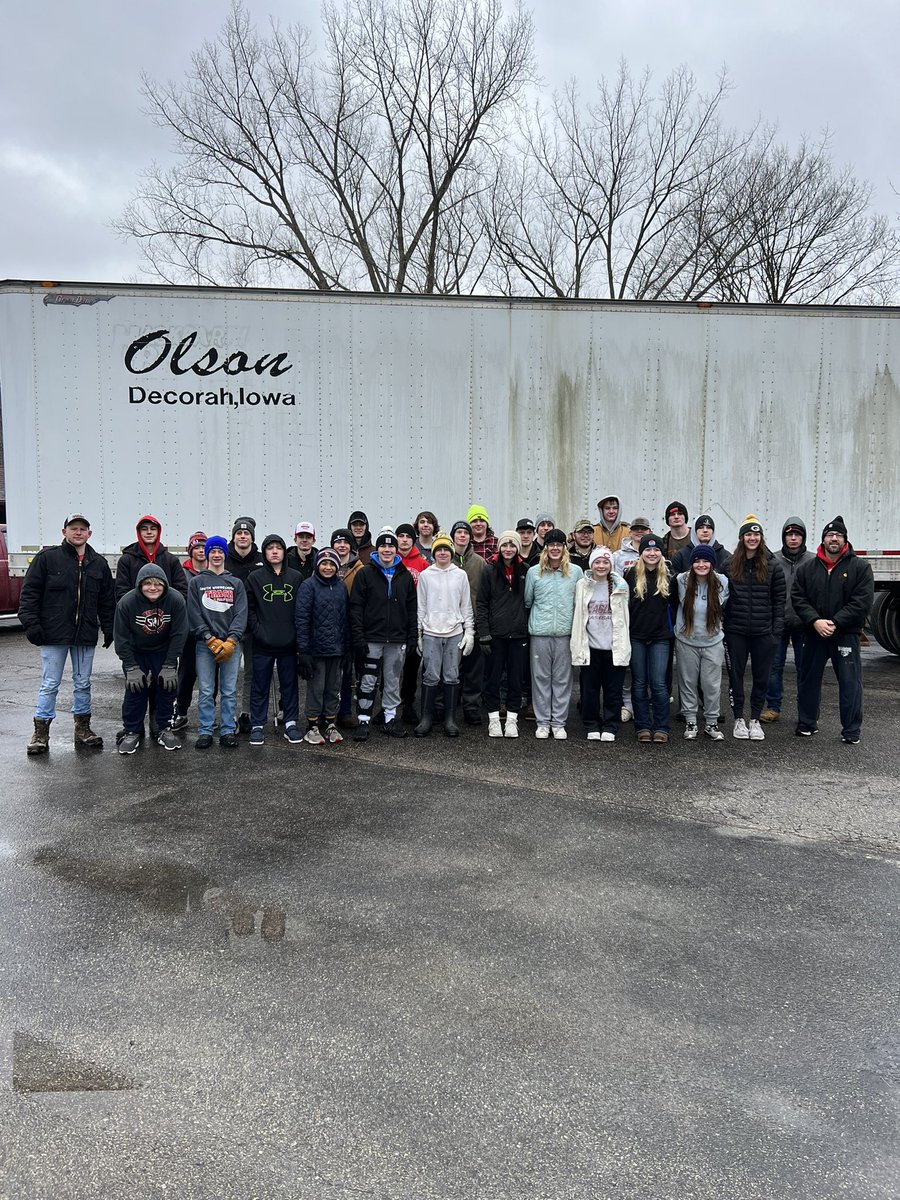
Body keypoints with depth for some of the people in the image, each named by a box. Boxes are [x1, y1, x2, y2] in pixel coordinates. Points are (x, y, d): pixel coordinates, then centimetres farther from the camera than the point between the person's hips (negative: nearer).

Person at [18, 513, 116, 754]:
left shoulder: (99, 563, 9)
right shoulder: (47, 558, -2)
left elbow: (107, 600, 14)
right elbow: (29, 592, -3)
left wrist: (109, 629, 10)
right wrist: (31, 623, -10)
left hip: (86, 636, 3)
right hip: (54, 635, -3)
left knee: (83, 683, 12)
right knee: (49, 684, 2)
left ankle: (83, 728, 23)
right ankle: (41, 732, 11)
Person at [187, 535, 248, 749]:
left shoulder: (236, 583, 12)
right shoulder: (196, 582, 9)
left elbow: (241, 614, 3)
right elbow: (194, 615, 1)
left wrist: (231, 641, -11)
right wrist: (212, 640, -10)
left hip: (231, 645, 1)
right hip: (205, 645, -1)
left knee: (229, 691, 2)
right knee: (206, 691, -1)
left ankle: (228, 731, 9)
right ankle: (205, 732, 7)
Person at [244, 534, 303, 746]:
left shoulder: (296, 577, 5)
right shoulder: (255, 577, 1)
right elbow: (249, 608, 0)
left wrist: (297, 633, -3)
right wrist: (258, 632, -10)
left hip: (289, 643, 1)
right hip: (263, 643, -1)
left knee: (290, 684, 9)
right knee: (260, 686, 6)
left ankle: (290, 724, 19)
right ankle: (257, 725, 15)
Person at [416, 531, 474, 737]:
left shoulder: (460, 575, 7)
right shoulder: (425, 575, 5)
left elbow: (466, 606, 9)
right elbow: (420, 607, 7)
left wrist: (469, 631, 3)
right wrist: (418, 634, 4)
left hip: (455, 633, 1)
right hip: (431, 633, -1)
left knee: (452, 677, 4)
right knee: (431, 677, -2)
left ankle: (450, 719, 11)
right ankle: (426, 718, 7)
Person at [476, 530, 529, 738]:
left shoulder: (525, 571, 5)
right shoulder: (490, 570, -1)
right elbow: (481, 604, -2)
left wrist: (530, 628, 3)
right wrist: (483, 633, -9)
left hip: (518, 634, 2)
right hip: (495, 634, -2)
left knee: (516, 678, 6)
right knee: (493, 678, 4)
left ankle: (512, 719, 16)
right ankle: (494, 718, 15)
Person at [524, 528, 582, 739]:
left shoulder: (576, 571, 4)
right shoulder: (534, 572, 3)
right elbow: (527, 601, 12)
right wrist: (538, 617, 11)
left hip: (565, 632, 0)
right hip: (540, 633, 0)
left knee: (562, 678, 5)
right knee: (541, 677, 5)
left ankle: (559, 722, 13)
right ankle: (542, 722, 13)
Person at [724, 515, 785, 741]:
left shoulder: (772, 566, 1)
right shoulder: (730, 565, 2)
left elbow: (779, 601, 2)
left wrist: (777, 630, -4)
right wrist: (722, 627, -1)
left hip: (764, 632, 0)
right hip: (736, 632, 0)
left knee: (761, 677, 8)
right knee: (736, 676, 6)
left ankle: (755, 719, 20)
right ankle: (738, 718, 19)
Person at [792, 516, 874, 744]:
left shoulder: (860, 567, -2)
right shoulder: (807, 568, 5)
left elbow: (862, 602, -10)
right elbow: (798, 597, 1)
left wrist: (835, 623, -16)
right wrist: (815, 621, -14)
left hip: (846, 634, -3)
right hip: (814, 633, 3)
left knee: (850, 682, 0)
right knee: (808, 679, 10)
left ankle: (851, 730, 9)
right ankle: (807, 723, 24)